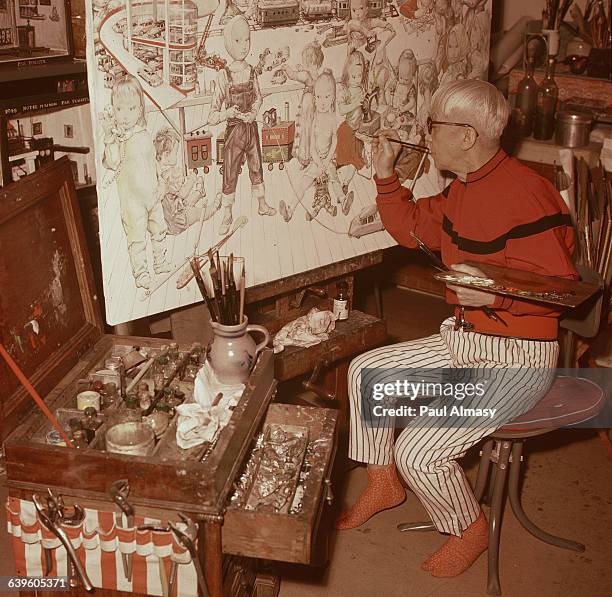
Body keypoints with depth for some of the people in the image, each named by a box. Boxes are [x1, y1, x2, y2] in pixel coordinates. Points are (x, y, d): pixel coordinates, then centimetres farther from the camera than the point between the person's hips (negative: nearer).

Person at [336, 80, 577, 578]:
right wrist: (386, 177, 9)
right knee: (365, 370, 9)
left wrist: (496, 294, -37)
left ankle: (470, 530, 14)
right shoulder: (462, 191, 7)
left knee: (418, 451, -18)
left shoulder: (524, 193, -23)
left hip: (518, 359, -10)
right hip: (464, 340, 10)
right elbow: (412, 228, 21)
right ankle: (384, 483, 25)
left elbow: (561, 287, -22)